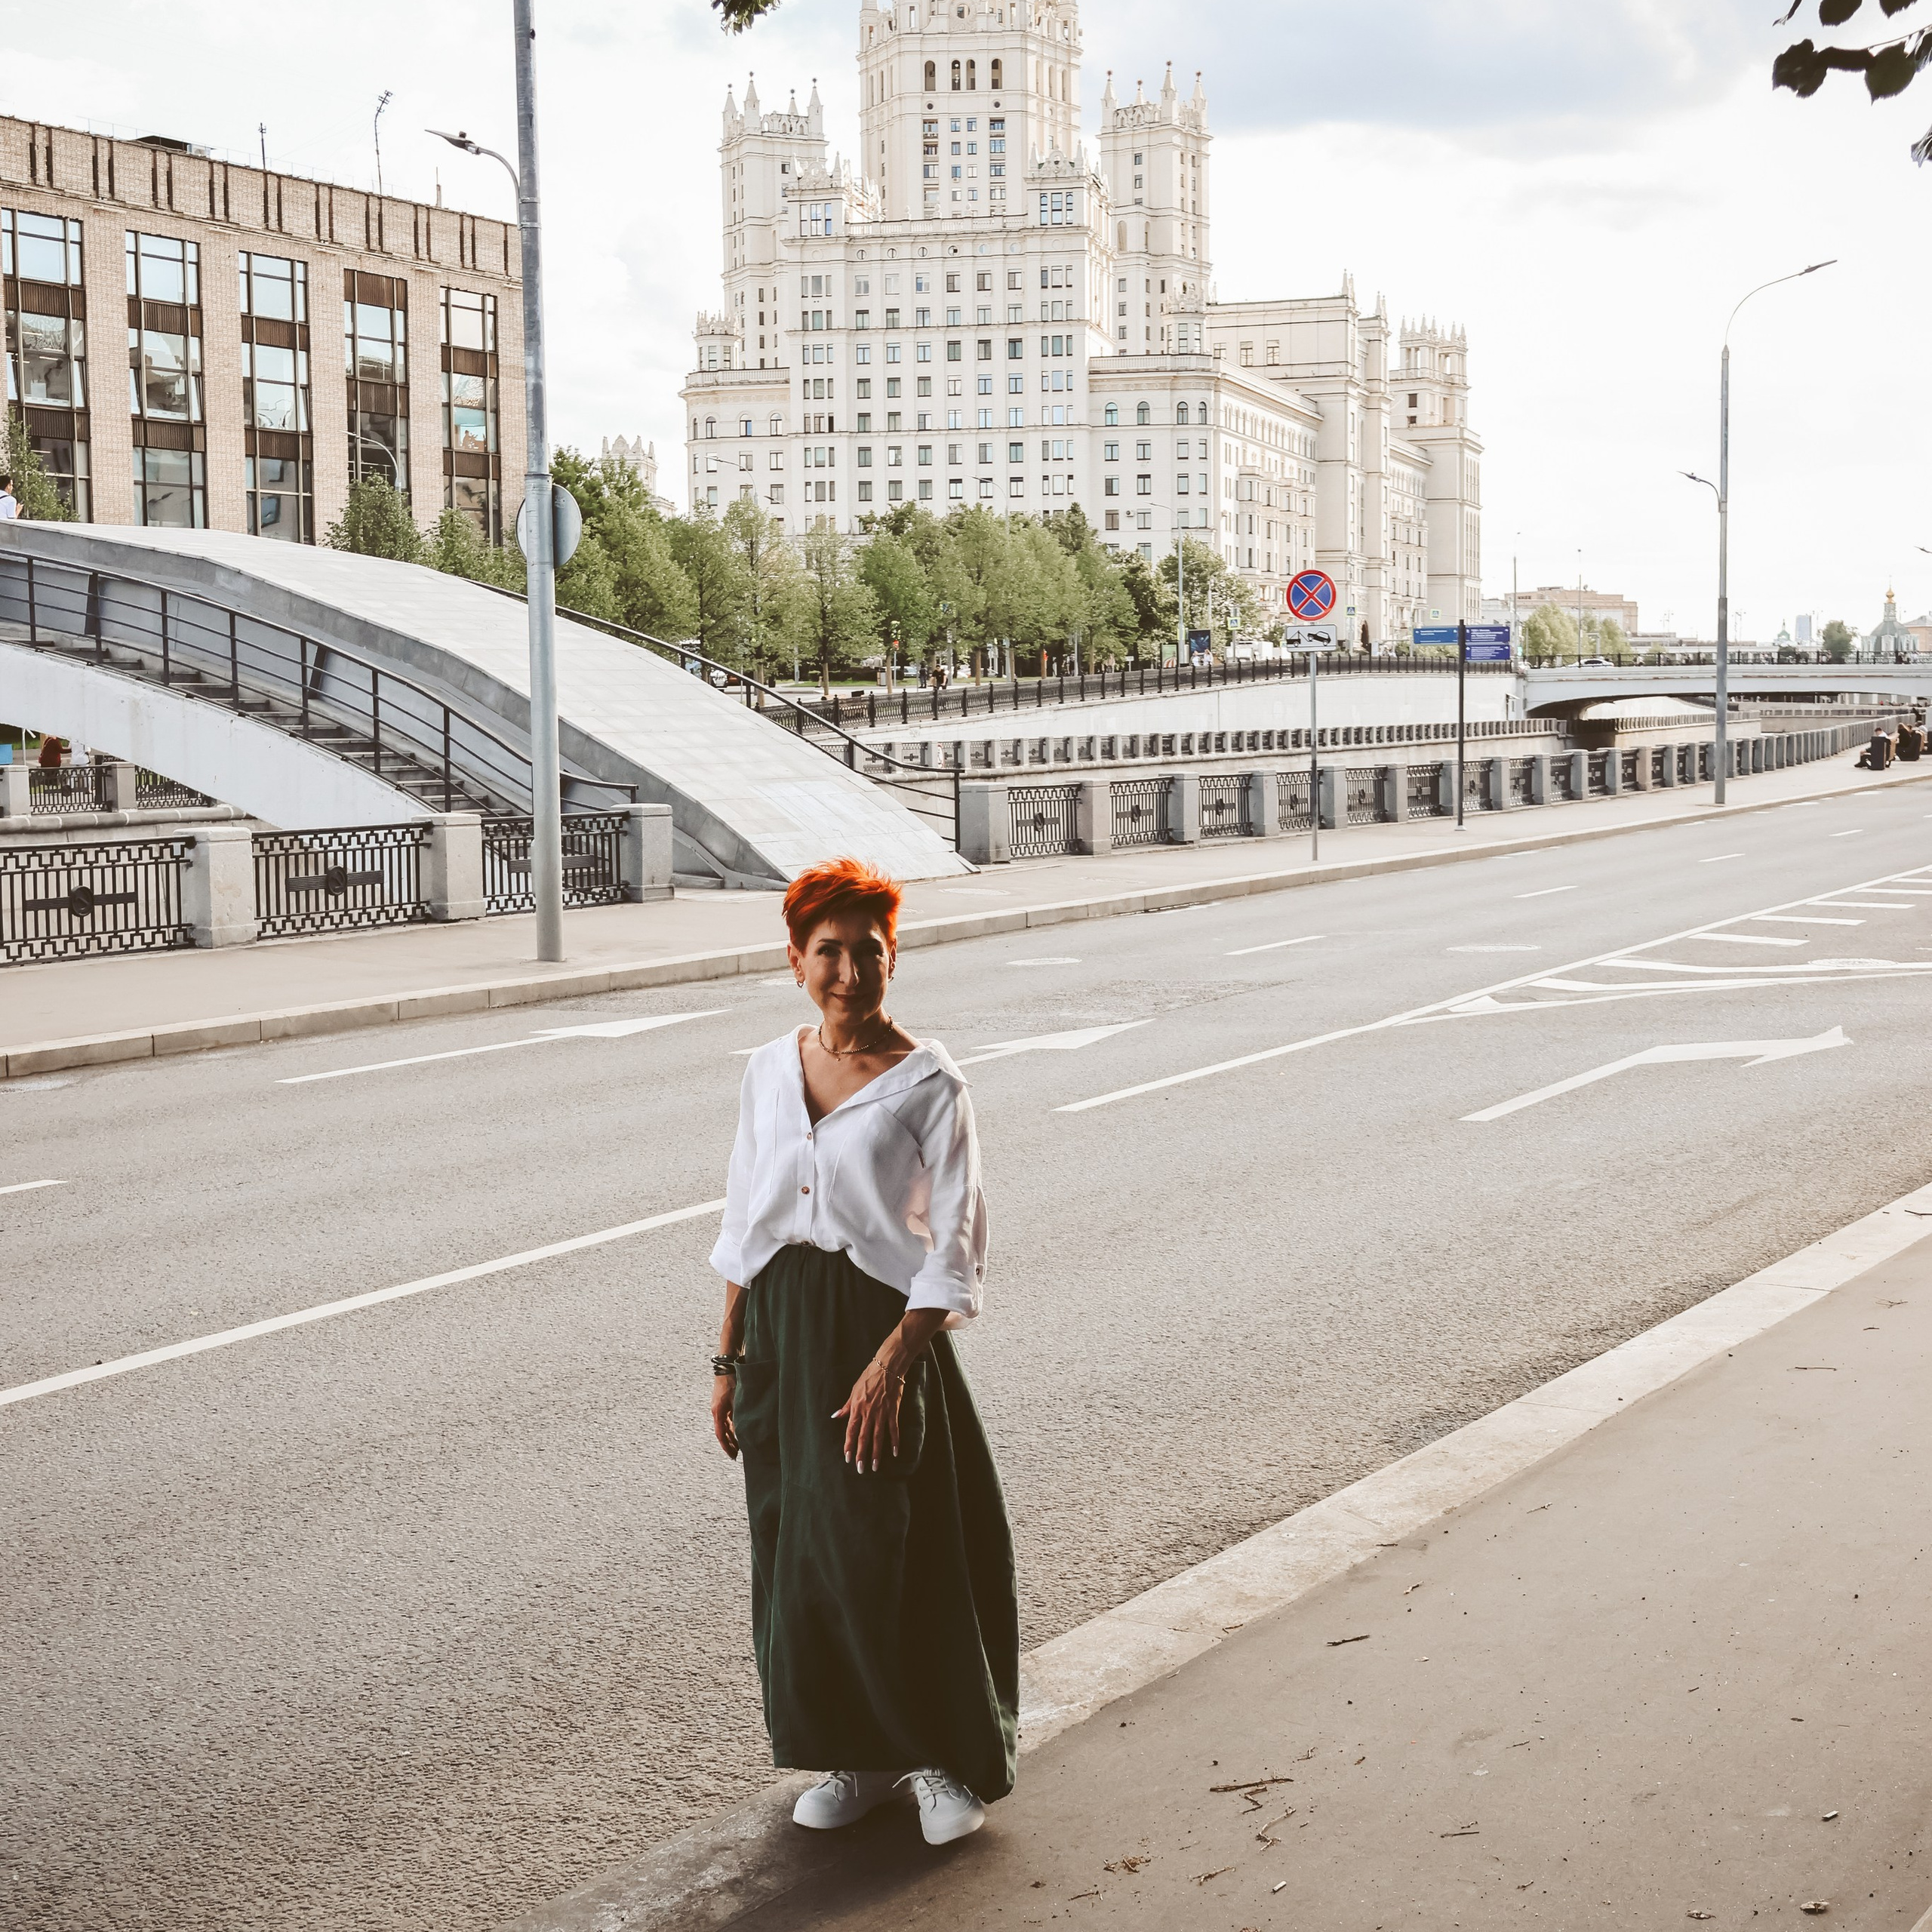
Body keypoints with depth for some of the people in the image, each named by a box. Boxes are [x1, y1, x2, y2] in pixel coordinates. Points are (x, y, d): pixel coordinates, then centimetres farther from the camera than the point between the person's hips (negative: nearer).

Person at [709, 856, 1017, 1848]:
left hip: (885, 1327, -5)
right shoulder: (768, 1070, 6)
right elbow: (744, 1223, 12)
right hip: (782, 1328, 5)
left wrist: (891, 1364, -19)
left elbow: (954, 1252, -10)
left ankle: (950, 1758, 16)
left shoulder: (928, 1084, -8)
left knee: (901, 1554, -3)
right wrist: (727, 1361, 10)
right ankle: (856, 1753, 24)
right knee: (800, 1551, 8)